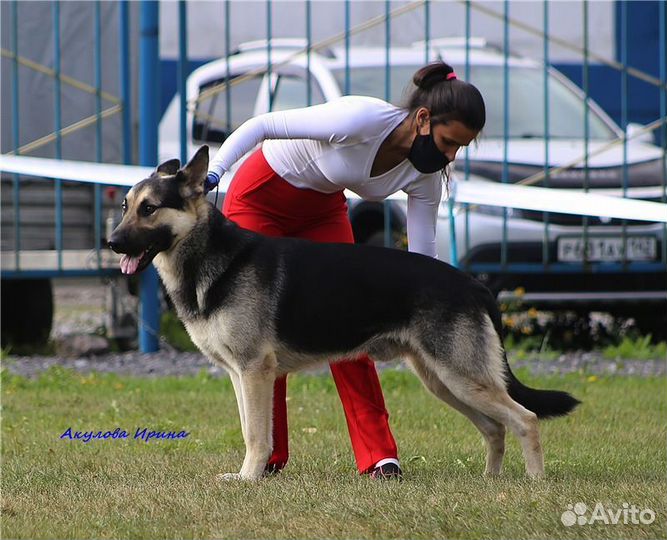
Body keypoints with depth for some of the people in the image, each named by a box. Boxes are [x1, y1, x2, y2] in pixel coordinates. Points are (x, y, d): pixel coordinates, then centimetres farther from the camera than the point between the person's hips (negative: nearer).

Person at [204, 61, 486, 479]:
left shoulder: (424, 176, -17)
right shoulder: (362, 119, -36)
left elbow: (423, 254, -10)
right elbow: (261, 126, -31)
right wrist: (211, 173, -40)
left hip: (323, 209, 5)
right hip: (261, 197, -5)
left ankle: (378, 455, -6)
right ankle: (268, 456, 5)